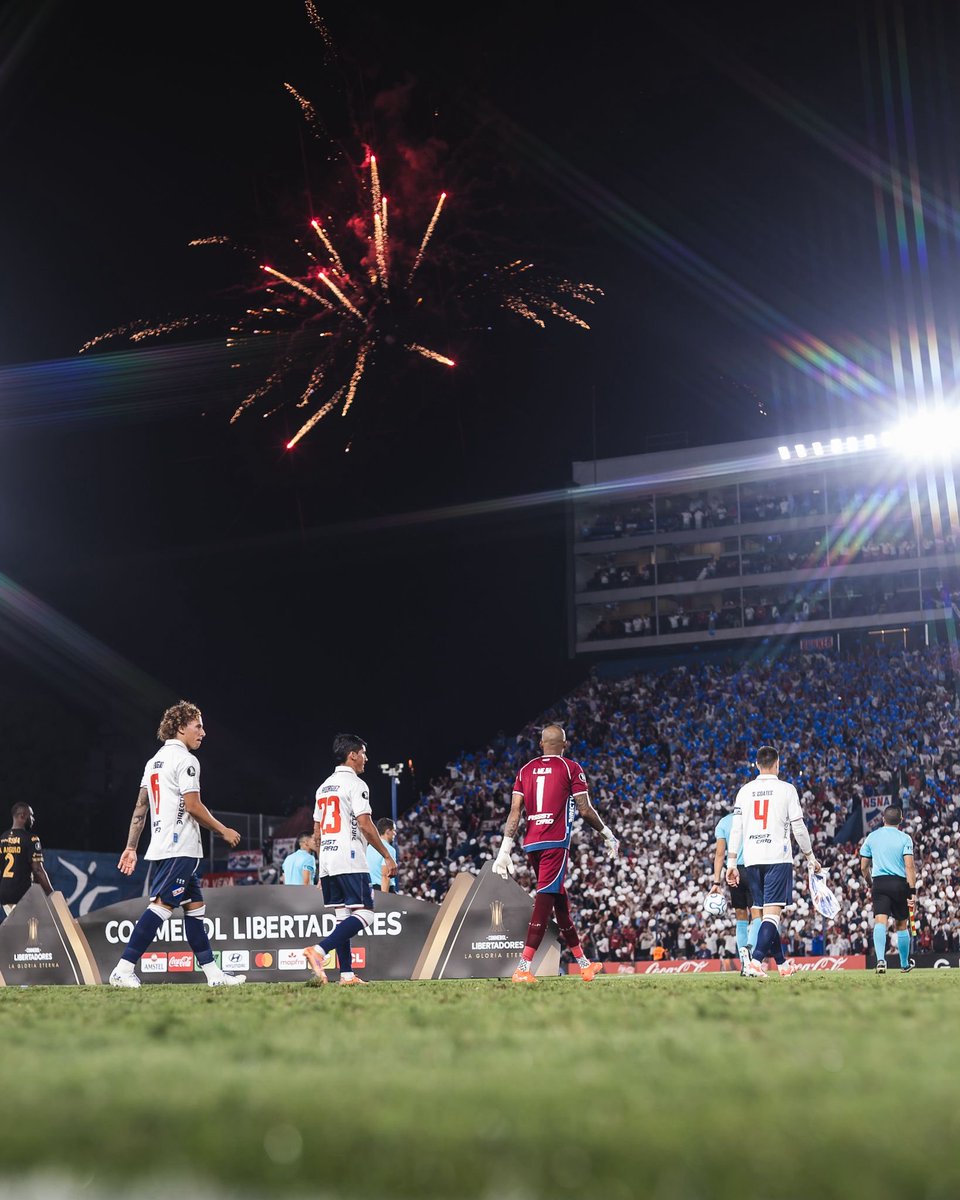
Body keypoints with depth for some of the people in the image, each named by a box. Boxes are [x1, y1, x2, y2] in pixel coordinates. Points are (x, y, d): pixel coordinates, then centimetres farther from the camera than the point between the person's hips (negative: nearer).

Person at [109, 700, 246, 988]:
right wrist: (224, 831, -3)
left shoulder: (154, 761, 19)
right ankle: (123, 970, -16)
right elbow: (192, 805, -14)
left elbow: (140, 808, 16)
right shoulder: (185, 759, -9)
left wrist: (131, 847, 16)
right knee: (161, 905, -13)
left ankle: (213, 973, 12)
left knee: (195, 906, 10)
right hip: (180, 848, -10)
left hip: (161, 847, 10)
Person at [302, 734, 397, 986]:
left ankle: (346, 974, 6)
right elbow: (365, 825, -15)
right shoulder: (355, 784, -7)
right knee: (364, 913, -8)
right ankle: (318, 950, -22)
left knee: (343, 916, 10)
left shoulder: (324, 786, 19)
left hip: (327, 861, 9)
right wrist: (388, 857, -10)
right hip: (350, 861, -9)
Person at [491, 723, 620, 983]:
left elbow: (515, 811, 6)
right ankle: (523, 968, -20)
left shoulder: (526, 770, 13)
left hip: (531, 844, 5)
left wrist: (505, 849, 5)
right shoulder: (571, 768, 2)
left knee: (560, 901, 16)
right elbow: (585, 809, -1)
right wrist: (607, 834, 14)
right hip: (555, 843, -5)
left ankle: (583, 963, 28)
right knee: (544, 902, -10)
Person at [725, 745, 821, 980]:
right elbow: (798, 827, -2)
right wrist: (810, 857, 10)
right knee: (772, 912, -8)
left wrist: (732, 862, 6)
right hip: (778, 857, -4)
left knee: (767, 911, 15)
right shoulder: (786, 789, -1)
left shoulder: (745, 790, 7)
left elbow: (736, 828, 4)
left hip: (752, 859, 4)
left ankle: (781, 963, 24)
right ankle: (755, 961, -24)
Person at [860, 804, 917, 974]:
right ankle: (905, 964, 29)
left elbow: (863, 867, 11)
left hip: (879, 884, 1)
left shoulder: (871, 837, 8)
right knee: (901, 925, 14)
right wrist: (913, 891, -10)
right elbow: (910, 866, -11)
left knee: (880, 922, -11)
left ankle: (880, 959, -32)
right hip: (900, 884, -1)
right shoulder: (905, 838, -1)